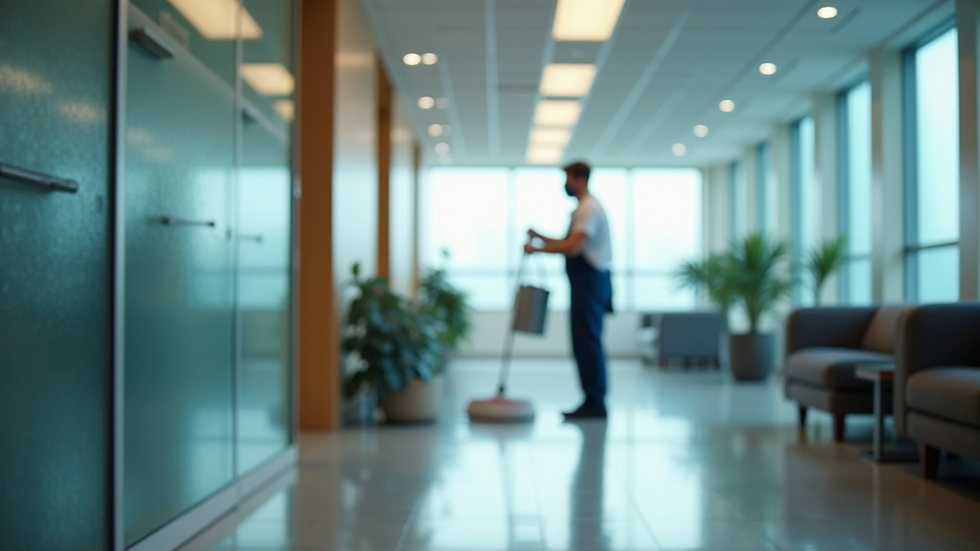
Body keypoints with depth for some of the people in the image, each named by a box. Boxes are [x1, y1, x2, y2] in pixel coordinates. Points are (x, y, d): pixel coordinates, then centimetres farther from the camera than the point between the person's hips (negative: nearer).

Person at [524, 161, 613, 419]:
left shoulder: (589, 208, -13)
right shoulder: (584, 208, 20)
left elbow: (573, 247, -23)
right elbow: (571, 244, 22)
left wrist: (538, 248, -14)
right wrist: (541, 237, 14)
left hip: (590, 281, -11)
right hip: (587, 281, 11)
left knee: (587, 343, -9)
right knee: (586, 343, 11)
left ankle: (595, 404, -7)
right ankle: (593, 402, 15)